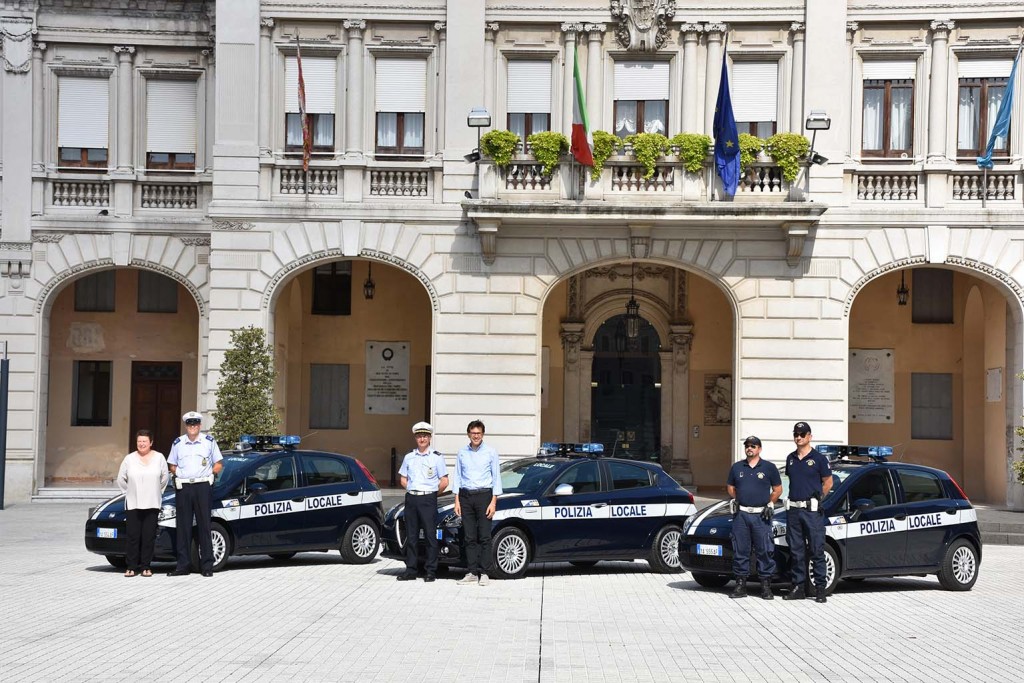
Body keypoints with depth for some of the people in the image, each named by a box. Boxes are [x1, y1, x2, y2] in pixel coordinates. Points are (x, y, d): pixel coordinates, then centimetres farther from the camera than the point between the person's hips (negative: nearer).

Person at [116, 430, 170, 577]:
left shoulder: (159, 458, 3)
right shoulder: (129, 459, 4)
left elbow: (164, 478, 11)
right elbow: (121, 479, 11)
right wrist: (130, 493, 10)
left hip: (152, 504, 0)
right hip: (133, 504, 0)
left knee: (148, 536, -1)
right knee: (133, 536, -2)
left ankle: (146, 567, 5)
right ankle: (132, 567, 3)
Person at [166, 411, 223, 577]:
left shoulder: (209, 441, 6)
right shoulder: (178, 443, 11)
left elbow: (218, 464, 10)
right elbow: (172, 466, 17)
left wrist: (207, 474, -2)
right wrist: (180, 475, 2)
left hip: (202, 486, -2)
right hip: (182, 487, 2)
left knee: (204, 525, -2)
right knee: (183, 526, 2)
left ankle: (207, 565, 1)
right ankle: (183, 565, 6)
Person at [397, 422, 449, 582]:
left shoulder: (436, 457, 2)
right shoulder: (409, 457, 12)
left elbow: (444, 482, 1)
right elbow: (403, 479, 19)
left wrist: (431, 494, 3)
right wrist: (411, 491, 8)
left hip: (428, 500, -4)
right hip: (411, 499, 4)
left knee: (430, 536, -3)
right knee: (411, 536, 5)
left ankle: (431, 571, 0)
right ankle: (410, 570, 10)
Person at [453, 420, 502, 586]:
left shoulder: (491, 452, 1)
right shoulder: (462, 452, 8)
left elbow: (496, 477, 1)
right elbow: (457, 476, 10)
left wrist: (493, 502, -6)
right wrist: (457, 500, 4)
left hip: (484, 495, -2)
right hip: (466, 496, 3)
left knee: (484, 537, -4)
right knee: (470, 537, 3)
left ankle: (484, 573, -2)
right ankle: (472, 572, 6)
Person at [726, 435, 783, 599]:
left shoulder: (769, 467, 6)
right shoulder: (737, 467, 13)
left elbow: (777, 489, 11)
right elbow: (730, 487, 23)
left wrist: (770, 503, -1)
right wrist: (735, 499, 6)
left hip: (761, 516, -2)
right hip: (741, 514, 2)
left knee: (765, 551, -3)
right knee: (740, 551, 2)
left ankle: (766, 587, 2)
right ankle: (740, 585, 9)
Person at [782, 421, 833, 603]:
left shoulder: (819, 458, -2)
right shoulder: (791, 458, 13)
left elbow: (828, 482, 3)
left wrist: (817, 499, 5)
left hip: (812, 510, -5)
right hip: (793, 509, 5)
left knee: (817, 550, -4)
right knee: (796, 551, 8)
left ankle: (820, 588, 0)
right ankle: (798, 587, 13)